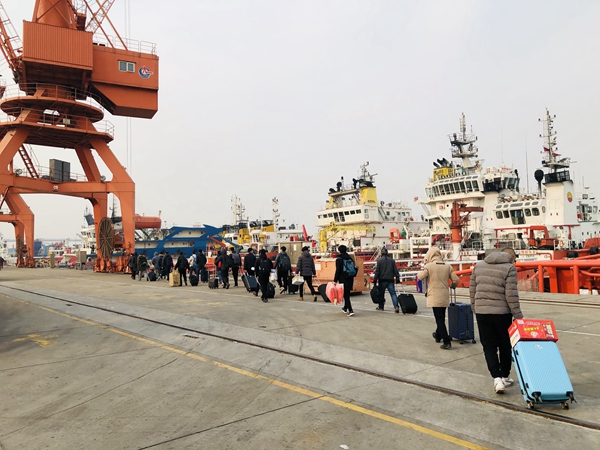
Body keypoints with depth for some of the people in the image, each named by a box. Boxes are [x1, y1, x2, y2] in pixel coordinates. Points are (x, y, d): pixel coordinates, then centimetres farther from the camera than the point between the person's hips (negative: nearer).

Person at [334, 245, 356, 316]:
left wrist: (335, 280, -9)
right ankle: (345, 308, 34)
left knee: (346, 295, -3)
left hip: (343, 280, -6)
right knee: (347, 294, 19)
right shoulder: (350, 258, 10)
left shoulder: (339, 259, -10)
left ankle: (350, 310, -12)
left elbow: (338, 271, -13)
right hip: (350, 279, 6)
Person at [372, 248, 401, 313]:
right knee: (393, 293, -2)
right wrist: (397, 278, 11)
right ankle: (396, 306, -16)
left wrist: (375, 280, -3)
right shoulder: (392, 260, 6)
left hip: (382, 280, -2)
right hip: (390, 280, 2)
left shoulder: (379, 260, -4)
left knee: (381, 293, 11)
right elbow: (395, 270, 6)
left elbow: (377, 271, -6)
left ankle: (381, 307, 21)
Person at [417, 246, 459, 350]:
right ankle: (438, 335, 39)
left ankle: (447, 341, -7)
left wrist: (422, 271, 9)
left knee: (439, 319, -2)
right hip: (445, 296, 5)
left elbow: (420, 277, -13)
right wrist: (453, 286, 24)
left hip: (435, 297, -5)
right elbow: (455, 280, 2)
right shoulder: (448, 266, 3)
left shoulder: (428, 266, -10)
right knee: (441, 318, 21)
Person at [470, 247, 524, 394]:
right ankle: (505, 377, 26)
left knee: (489, 346, 8)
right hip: (502, 313, -3)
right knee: (505, 346, 15)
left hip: (481, 312, 3)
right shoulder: (509, 268, -6)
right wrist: (518, 315, -5)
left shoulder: (479, 265, 9)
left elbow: (472, 290, 11)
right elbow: (511, 294, -12)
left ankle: (497, 378, -4)